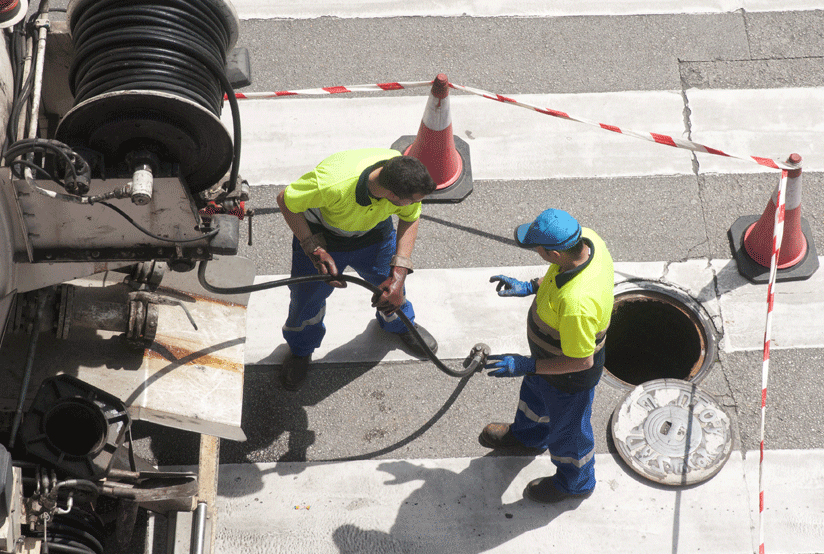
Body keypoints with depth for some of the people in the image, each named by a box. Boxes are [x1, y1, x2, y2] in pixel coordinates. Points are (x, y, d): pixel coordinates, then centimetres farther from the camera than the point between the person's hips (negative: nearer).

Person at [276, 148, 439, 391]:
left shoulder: (406, 177, -33)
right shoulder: (333, 183, -47)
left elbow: (410, 218, -10)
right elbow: (285, 200, -28)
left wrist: (399, 272, -18)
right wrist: (315, 250, -31)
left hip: (374, 234, 3)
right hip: (321, 237, -3)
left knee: (391, 286, 21)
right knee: (308, 296, 14)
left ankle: (400, 325, 59)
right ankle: (301, 349, 49)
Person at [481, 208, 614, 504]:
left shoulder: (576, 304, -48)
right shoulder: (587, 239, -24)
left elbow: (580, 361, -32)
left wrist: (527, 366, -25)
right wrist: (530, 287, 0)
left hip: (570, 375, -8)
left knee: (567, 428, 23)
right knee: (534, 392, 37)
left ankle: (575, 482, 54)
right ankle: (527, 435, 69)